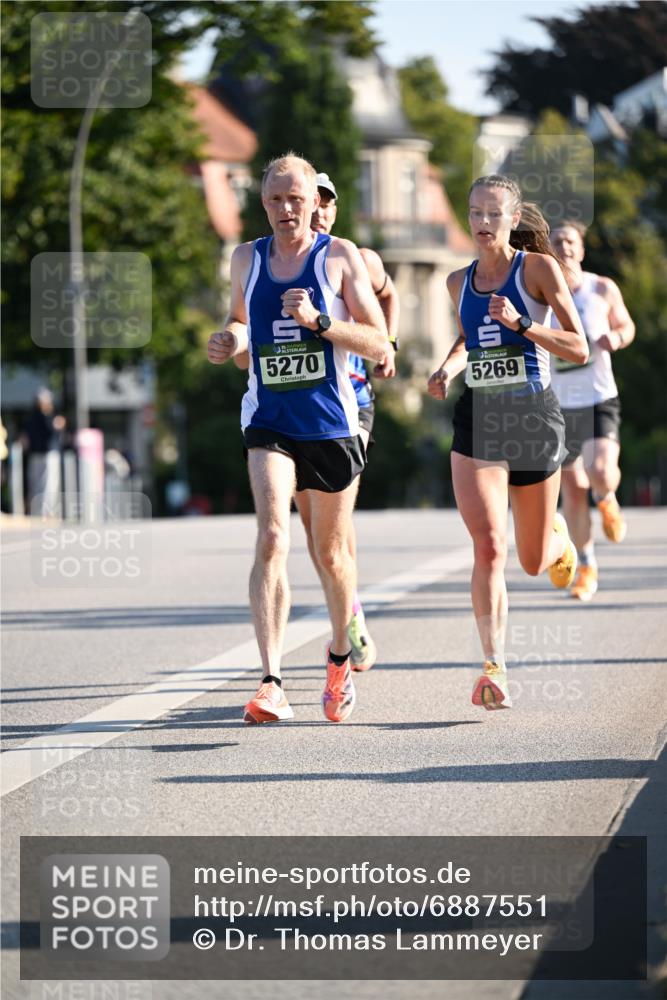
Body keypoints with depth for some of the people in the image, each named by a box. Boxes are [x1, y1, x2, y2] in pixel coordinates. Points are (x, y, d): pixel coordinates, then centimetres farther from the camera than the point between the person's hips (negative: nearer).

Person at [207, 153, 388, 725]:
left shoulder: (341, 257, -3)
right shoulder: (247, 259, 8)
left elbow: (379, 345, -5)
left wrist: (319, 320, -20)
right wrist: (231, 340, 1)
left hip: (332, 422, -1)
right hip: (269, 422, 1)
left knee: (331, 552, 12)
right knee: (272, 539, -19)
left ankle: (340, 657, 39)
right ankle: (271, 683, -25)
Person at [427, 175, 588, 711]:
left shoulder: (539, 268, -4)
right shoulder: (459, 282, 9)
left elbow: (579, 349, -7)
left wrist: (520, 324, -19)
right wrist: (448, 368, 8)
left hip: (534, 415, -2)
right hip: (478, 420, 2)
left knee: (533, 563, 11)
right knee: (488, 546, -18)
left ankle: (556, 534, 48)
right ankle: (494, 668, -17)